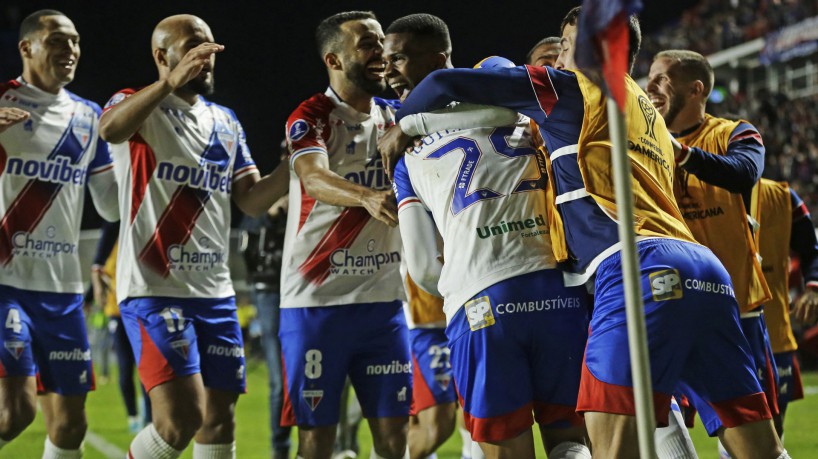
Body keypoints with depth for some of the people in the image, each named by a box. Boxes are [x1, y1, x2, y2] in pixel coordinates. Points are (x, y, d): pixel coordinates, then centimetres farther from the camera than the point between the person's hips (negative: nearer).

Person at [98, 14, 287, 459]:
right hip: (153, 289, -7)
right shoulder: (138, 105, -3)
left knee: (219, 421, 7)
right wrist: (170, 82, -42)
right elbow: (110, 129, -28)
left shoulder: (225, 122, 18)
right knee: (181, 419, -17)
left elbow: (251, 199, 14)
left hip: (215, 292, 7)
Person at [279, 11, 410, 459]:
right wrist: (368, 197, -47)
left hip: (383, 300, 5)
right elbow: (315, 178, -25)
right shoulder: (311, 117, -7)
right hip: (317, 300, -5)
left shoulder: (396, 119, 11)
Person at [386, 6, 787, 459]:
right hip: (706, 268, 8)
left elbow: (445, 83, 14)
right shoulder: (649, 113, 33)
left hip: (640, 266, -8)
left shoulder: (567, 86, 13)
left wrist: (400, 124, 32)